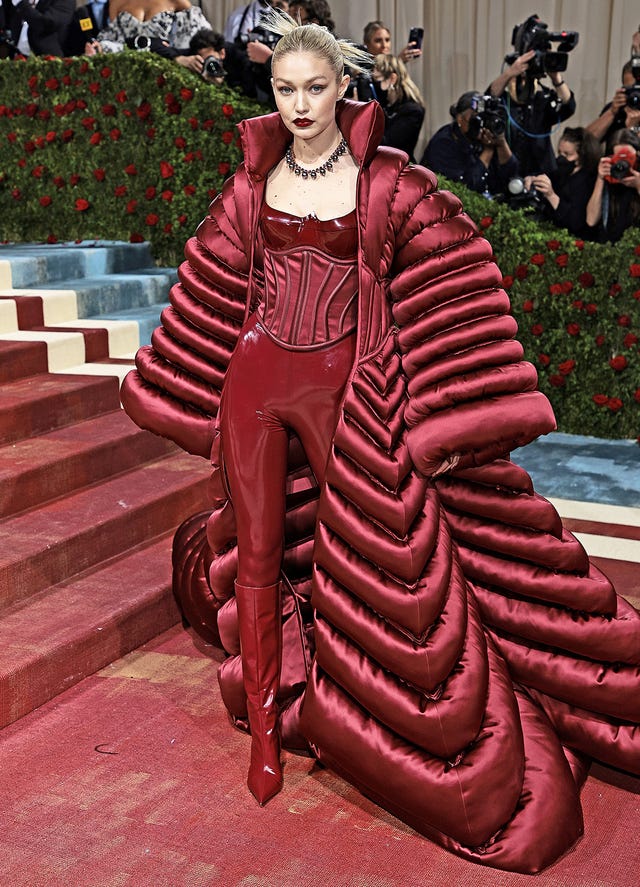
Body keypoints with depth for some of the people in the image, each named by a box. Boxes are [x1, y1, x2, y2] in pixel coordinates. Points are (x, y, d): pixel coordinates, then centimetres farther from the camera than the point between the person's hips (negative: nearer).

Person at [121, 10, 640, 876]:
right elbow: (216, 291, 14)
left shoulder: (389, 184, -6)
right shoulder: (254, 181, 5)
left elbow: (448, 295, -6)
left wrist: (451, 420, -11)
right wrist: (190, 398, 18)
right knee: (258, 554, 7)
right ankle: (265, 730, 23)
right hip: (255, 382, 3)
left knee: (369, 560, 4)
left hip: (344, 391, -3)